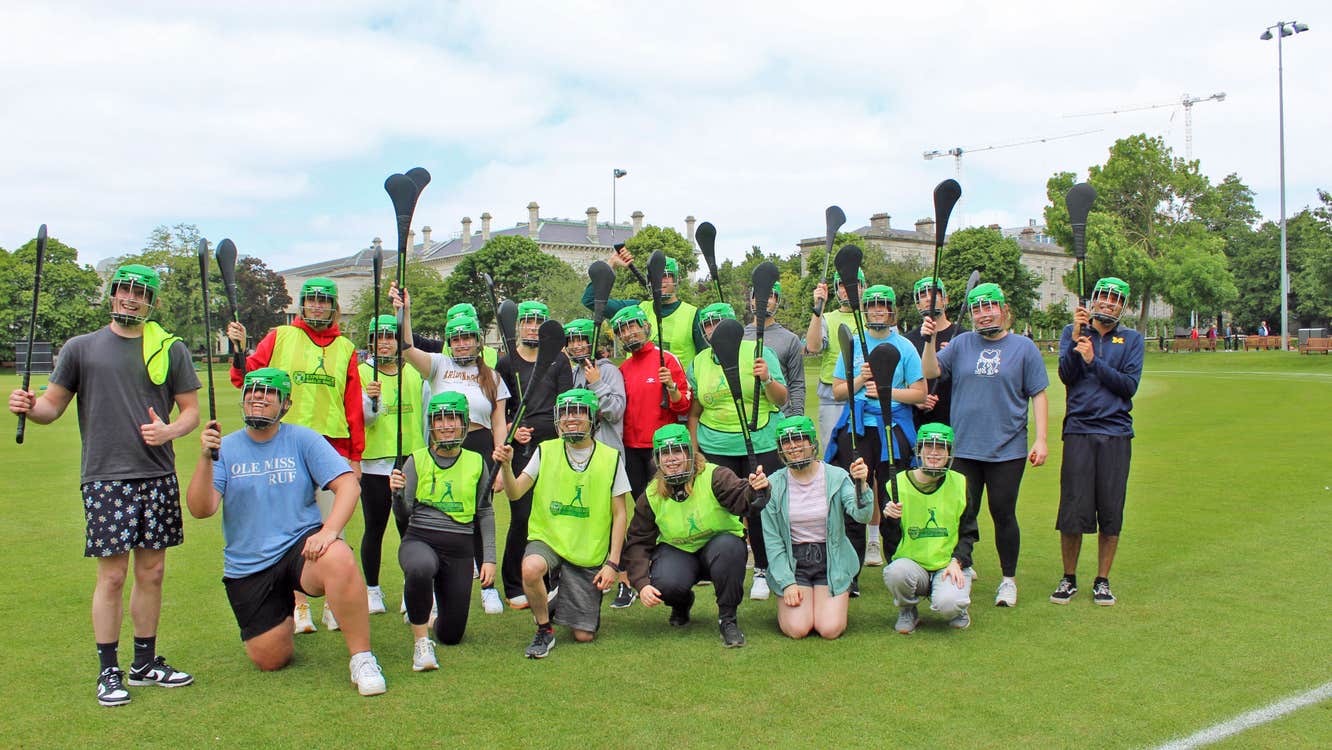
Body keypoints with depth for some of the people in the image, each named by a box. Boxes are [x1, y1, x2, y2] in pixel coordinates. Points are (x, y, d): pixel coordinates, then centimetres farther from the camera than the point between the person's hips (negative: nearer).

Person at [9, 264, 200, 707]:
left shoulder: (171, 350, 10)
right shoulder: (81, 348, 7)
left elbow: (191, 408, 11)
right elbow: (53, 406, 8)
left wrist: (170, 431, -9)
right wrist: (28, 406, -14)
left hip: (159, 476, 2)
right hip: (106, 478, -2)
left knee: (152, 572, 9)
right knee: (112, 576, -3)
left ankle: (145, 662, 23)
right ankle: (108, 670, 11)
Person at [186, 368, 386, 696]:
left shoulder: (303, 439, 0)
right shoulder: (225, 448, 3)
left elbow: (348, 485, -9)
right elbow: (200, 509, -8)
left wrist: (330, 529, -26)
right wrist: (206, 458, -24)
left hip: (301, 546, -2)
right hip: (247, 570, 2)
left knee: (339, 560, -37)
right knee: (270, 660, 1)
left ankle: (362, 659, -24)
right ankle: (285, 613, 36)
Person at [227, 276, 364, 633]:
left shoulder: (345, 348, 11)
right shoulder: (280, 337, 8)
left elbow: (353, 405, 11)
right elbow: (245, 379, 3)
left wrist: (355, 455, 9)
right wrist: (239, 349, -16)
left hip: (331, 446, 1)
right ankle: (299, 606, 13)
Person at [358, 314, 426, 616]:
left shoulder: (414, 375, 8)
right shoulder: (361, 373, -1)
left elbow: (426, 418, 15)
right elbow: (363, 419, -9)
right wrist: (371, 399, -29)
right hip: (374, 464, -2)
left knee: (409, 526, 3)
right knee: (374, 528, 5)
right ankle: (372, 590, 18)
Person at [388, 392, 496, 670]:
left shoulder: (476, 462, 4)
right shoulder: (417, 461, 0)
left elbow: (485, 513, 8)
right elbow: (404, 514, -4)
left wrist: (489, 558, 3)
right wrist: (397, 492, -25)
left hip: (460, 549, 2)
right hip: (420, 539, -2)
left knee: (451, 635, 5)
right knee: (420, 569, -42)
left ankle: (429, 605, 42)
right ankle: (421, 641, -19)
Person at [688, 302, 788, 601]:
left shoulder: (758, 352, 0)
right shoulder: (699, 362, 9)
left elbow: (781, 400, -2)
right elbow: (694, 411, 14)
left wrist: (767, 379, -20)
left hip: (761, 445, -2)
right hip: (715, 449, 3)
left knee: (759, 509, 0)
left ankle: (762, 572, 14)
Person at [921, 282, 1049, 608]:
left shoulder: (1023, 347, 2)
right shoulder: (961, 344, 7)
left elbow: (1038, 395, 2)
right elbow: (930, 372, -1)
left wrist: (1041, 439, -5)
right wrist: (929, 342, -17)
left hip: (1007, 449, -2)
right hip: (964, 448, 2)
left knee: (1003, 514, 5)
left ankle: (1009, 580, 19)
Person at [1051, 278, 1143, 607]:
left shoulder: (1132, 339, 11)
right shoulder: (1072, 332, 11)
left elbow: (1130, 385, -2)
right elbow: (1066, 375, -5)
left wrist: (1094, 360, -9)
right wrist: (1077, 335, -14)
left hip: (1116, 434, 1)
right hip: (1078, 431, -1)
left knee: (1111, 511, 3)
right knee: (1072, 509, -3)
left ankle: (1102, 580, 16)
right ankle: (1069, 578, 13)